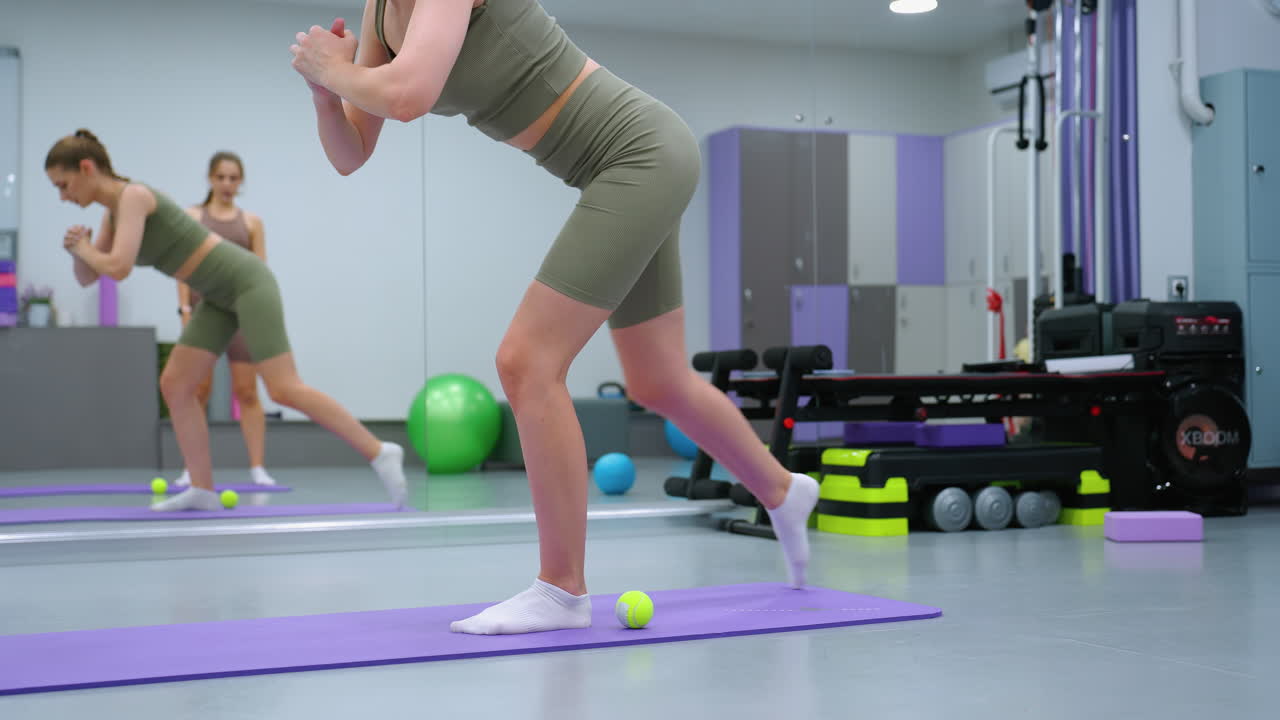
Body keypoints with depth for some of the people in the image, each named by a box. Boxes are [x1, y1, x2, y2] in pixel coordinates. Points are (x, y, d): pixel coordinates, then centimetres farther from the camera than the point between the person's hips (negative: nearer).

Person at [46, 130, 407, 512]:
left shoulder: (133, 195, -17)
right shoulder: (115, 209, 12)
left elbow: (119, 268, -29)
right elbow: (88, 278, 17)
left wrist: (85, 249, -8)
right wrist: (79, 249, -5)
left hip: (245, 281, -10)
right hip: (221, 293, 10)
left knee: (285, 390, -15)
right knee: (174, 385, 3)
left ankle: (379, 453, -10)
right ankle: (203, 490, 4)